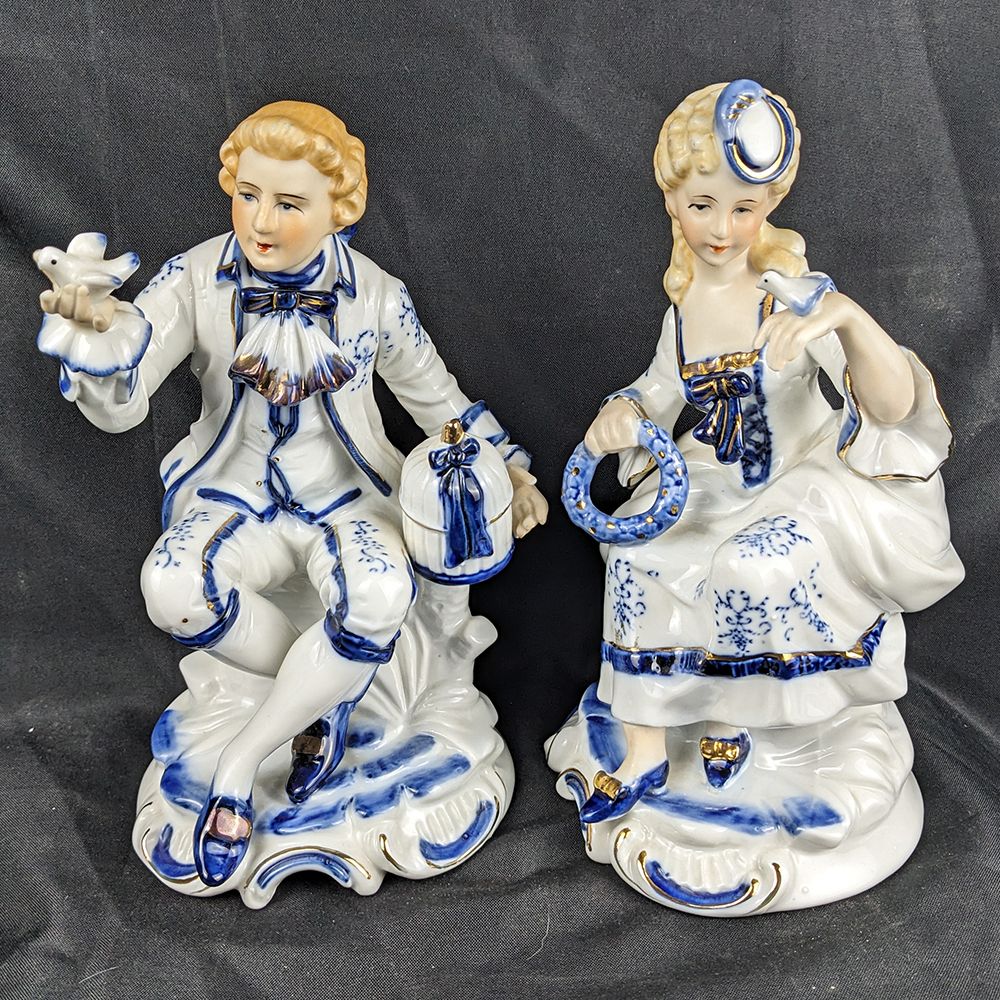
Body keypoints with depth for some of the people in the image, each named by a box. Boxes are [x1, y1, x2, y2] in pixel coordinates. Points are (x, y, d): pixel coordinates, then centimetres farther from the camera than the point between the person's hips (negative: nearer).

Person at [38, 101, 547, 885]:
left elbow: (438, 397, 8)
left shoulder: (376, 297, -6)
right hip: (233, 496, 1)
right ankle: (326, 700, -7)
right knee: (171, 586, -34)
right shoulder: (196, 280, -8)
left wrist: (505, 465, -6)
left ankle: (239, 763, -12)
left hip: (347, 498, 0)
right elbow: (120, 407, -16)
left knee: (381, 595, -35)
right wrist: (101, 335, -38)